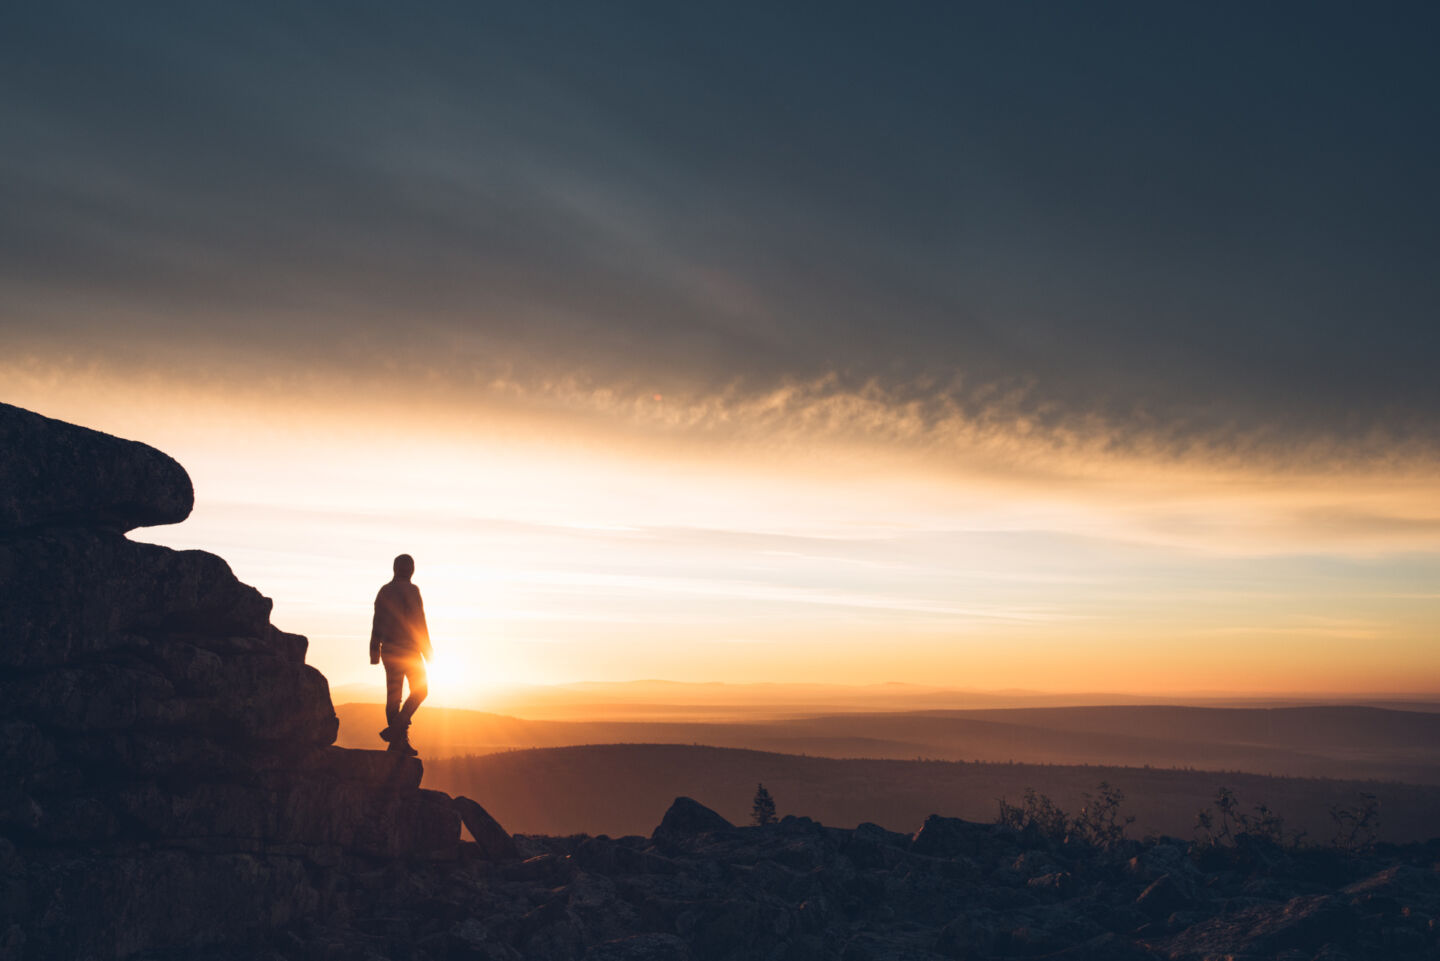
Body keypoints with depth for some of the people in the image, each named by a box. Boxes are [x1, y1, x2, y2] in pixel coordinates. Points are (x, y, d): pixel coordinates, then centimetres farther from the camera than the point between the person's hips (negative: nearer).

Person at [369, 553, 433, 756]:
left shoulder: (384, 591, 10)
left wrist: (375, 652, 17)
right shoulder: (411, 590, -9)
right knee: (420, 691, 6)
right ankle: (395, 729, -10)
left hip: (389, 650, 6)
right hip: (408, 649, -6)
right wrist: (427, 651, -9)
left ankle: (398, 742, 7)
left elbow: (377, 624, 12)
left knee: (393, 696, 7)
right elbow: (418, 622, -14)